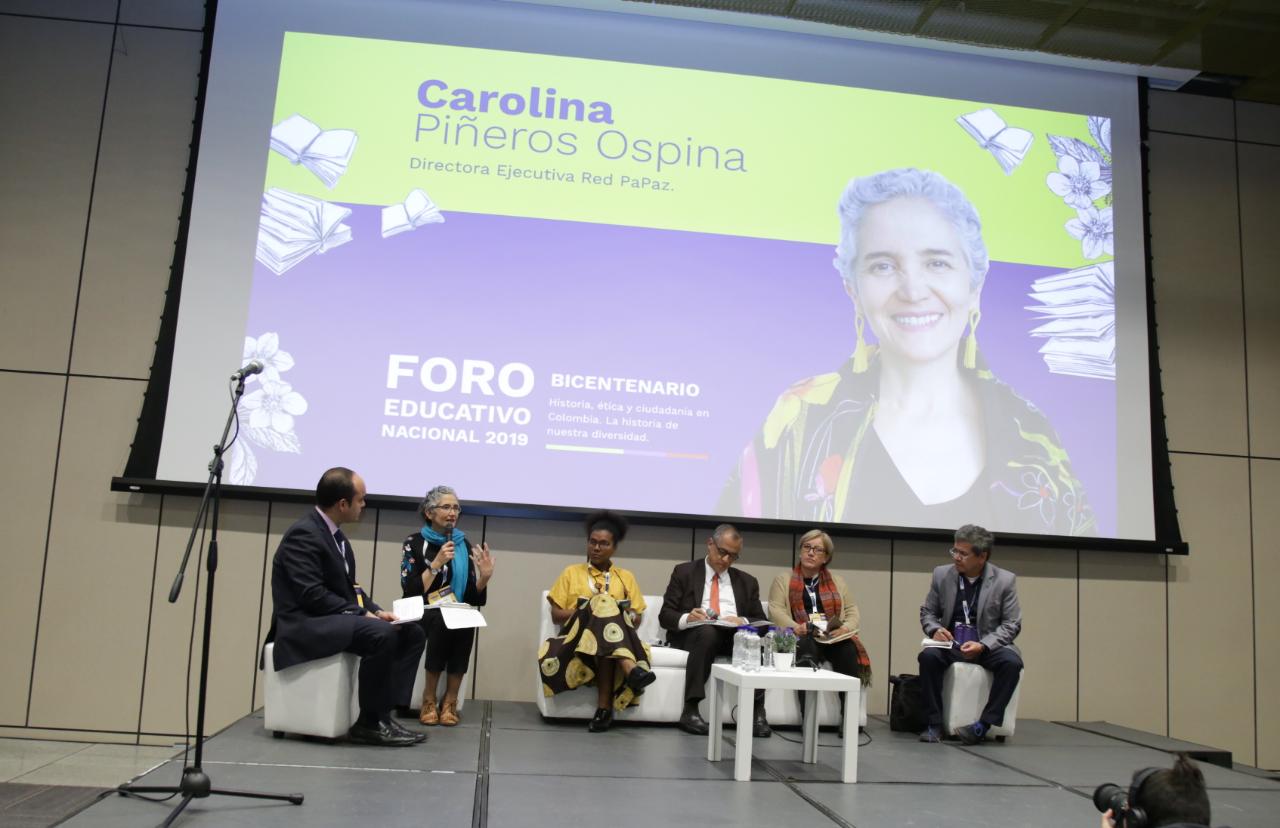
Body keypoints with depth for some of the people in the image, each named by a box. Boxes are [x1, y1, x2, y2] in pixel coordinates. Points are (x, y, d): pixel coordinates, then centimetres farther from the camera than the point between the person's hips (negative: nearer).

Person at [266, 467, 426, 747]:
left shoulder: (333, 533, 13)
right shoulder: (303, 535, -17)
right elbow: (313, 596, -25)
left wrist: (376, 611, -2)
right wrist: (363, 615, -22)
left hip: (335, 619, 10)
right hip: (304, 624, -10)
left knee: (412, 632, -3)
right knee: (382, 633, -31)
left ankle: (384, 713, -6)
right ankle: (369, 723, -18)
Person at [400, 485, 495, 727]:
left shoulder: (464, 545, 8)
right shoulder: (414, 542, -1)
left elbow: (473, 598, 6)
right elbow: (411, 591, -12)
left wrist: (484, 576, -13)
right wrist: (436, 564, -20)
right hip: (423, 614, -3)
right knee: (442, 622, -35)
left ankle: (450, 700, -21)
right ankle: (430, 699, -21)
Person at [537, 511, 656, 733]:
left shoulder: (626, 577, 22)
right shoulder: (571, 572, 19)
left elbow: (636, 619, 15)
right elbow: (556, 614, 11)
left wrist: (625, 614, -8)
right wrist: (583, 611, -7)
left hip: (617, 640, 1)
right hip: (577, 637, -1)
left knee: (604, 607, -38)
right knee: (604, 603, -32)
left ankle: (604, 707, -45)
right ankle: (630, 670, -56)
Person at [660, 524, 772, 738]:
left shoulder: (747, 582, 18)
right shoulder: (684, 572, 9)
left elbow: (761, 621, 11)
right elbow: (665, 616, 2)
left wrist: (743, 621, -12)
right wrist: (687, 618, -20)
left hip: (735, 635, 2)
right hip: (692, 633, -2)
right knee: (707, 631, -37)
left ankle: (757, 711, -31)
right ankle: (690, 710, -35)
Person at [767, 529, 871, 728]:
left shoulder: (837, 581, 26)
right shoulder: (783, 580, 18)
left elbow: (852, 610, 16)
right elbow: (775, 610, 3)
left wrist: (846, 628, -7)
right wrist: (796, 627, -17)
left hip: (834, 638, 2)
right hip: (801, 638, -2)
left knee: (848, 650, -32)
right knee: (807, 648, -37)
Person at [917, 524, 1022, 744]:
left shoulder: (1005, 580, -6)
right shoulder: (942, 574, 0)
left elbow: (1012, 624, -6)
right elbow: (927, 612, 9)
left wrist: (983, 645, -22)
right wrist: (935, 629, -15)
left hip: (989, 645, -1)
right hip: (952, 644, 1)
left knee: (1011, 662, -33)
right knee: (928, 656, -30)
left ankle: (983, 724, -23)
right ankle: (934, 724, -20)